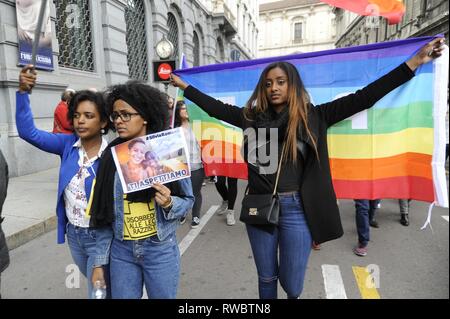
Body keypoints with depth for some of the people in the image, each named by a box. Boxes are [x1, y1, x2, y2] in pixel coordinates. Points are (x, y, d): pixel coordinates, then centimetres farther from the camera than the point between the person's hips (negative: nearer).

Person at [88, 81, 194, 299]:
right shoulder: (111, 156, -4)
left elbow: (188, 199, -2)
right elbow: (104, 213, 2)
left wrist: (169, 204, -23)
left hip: (160, 248, -2)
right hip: (121, 250, 2)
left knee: (163, 297, 15)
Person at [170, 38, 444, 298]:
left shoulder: (313, 117, -3)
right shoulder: (253, 116, 3)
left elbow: (363, 98, -4)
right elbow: (215, 107, 11)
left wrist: (415, 62, -6)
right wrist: (183, 85, 16)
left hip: (296, 209, -2)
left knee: (292, 284, 10)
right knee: (266, 279, 18)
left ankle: (293, 293, 47)